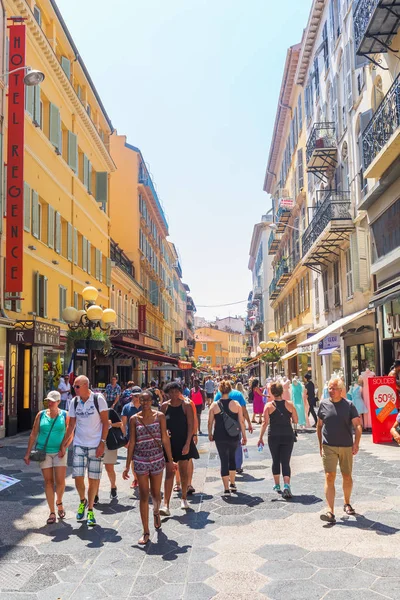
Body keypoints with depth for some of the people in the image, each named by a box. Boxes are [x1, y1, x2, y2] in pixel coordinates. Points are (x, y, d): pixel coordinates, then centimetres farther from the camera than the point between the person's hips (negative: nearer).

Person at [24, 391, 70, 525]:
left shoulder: (65, 415, -2)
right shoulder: (41, 415, 3)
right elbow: (33, 435, 6)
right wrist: (28, 453, 3)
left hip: (59, 452, -1)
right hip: (43, 452, 1)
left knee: (60, 481, -5)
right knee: (48, 481, 3)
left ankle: (59, 503, 26)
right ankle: (52, 513, 10)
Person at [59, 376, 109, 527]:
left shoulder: (98, 399, -8)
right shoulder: (74, 402, 4)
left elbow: (105, 422, -6)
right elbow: (71, 425, 12)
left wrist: (102, 442, -12)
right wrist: (63, 445, 9)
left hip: (95, 445, -3)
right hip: (79, 445, 3)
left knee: (94, 479, 1)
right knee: (78, 477, -3)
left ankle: (90, 509, 19)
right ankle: (82, 501, 26)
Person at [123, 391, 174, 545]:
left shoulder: (159, 416, -2)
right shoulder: (134, 419, -1)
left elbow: (165, 439, 0)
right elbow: (132, 442, 2)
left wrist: (170, 460, 0)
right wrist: (127, 465, 2)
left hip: (157, 459, 0)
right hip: (140, 460, 0)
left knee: (156, 493, 12)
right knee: (143, 496, 1)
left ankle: (156, 512, 46)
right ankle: (146, 532, 11)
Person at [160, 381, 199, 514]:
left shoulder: (186, 406, -5)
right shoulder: (165, 406, 1)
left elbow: (191, 426, -7)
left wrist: (187, 444, -13)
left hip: (184, 443, 0)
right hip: (169, 443, 1)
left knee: (183, 471, 12)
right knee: (169, 472, -6)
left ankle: (184, 498, 31)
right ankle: (166, 504, -8)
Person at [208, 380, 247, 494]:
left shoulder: (214, 405, -4)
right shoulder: (236, 404, -5)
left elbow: (210, 422, 1)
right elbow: (241, 421, -4)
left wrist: (210, 434, 16)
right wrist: (244, 436, 5)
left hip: (220, 437, -1)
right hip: (233, 437, 1)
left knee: (224, 460, 5)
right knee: (232, 458, 22)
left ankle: (226, 488, 4)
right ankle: (232, 483, 30)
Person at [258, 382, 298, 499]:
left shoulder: (269, 406, -4)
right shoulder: (289, 404, -1)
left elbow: (265, 422, -9)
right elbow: (295, 420, 0)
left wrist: (261, 438, -5)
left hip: (274, 436, 0)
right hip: (288, 436, 0)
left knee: (276, 461, 17)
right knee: (285, 462, 1)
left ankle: (277, 485, 27)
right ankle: (286, 486, -17)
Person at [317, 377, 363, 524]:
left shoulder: (349, 405, -2)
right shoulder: (324, 404, 2)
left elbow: (357, 425, -6)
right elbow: (319, 426, 11)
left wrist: (356, 443, -18)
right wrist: (320, 445, 10)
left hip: (346, 446, 0)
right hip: (328, 447, 0)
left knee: (347, 477, 14)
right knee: (329, 477, -9)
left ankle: (347, 504, 37)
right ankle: (330, 512, -12)